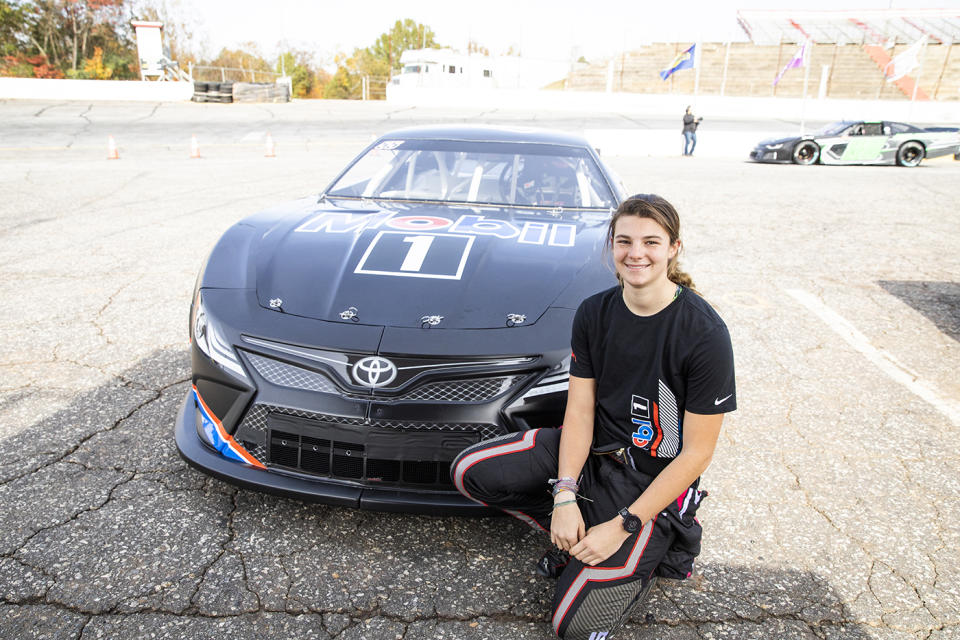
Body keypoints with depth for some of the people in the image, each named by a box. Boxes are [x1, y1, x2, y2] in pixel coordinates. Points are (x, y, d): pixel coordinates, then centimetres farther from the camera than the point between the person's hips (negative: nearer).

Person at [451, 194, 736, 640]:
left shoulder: (705, 334, -20)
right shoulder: (594, 313, -5)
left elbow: (697, 451, -16)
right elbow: (579, 409, -3)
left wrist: (623, 526, -18)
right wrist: (564, 497, -16)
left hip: (655, 476, -5)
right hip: (593, 451, 5)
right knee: (470, 472, -9)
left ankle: (656, 545, 13)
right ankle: (576, 536, 7)